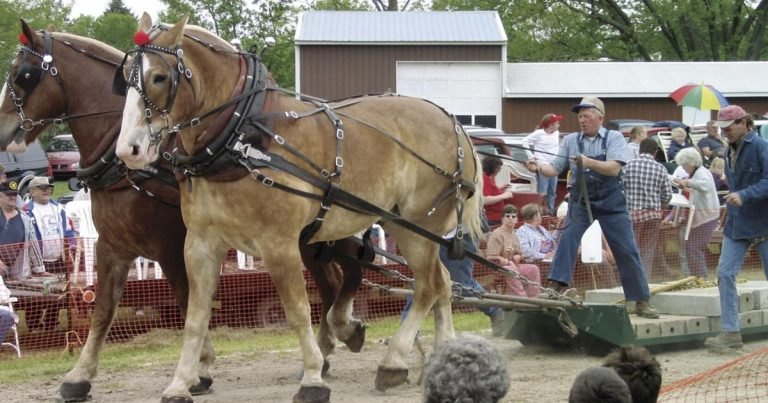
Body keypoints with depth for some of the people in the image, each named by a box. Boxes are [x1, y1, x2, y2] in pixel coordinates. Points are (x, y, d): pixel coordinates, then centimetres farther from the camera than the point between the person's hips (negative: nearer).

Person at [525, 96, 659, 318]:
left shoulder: (614, 138, -3)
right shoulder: (571, 140, 4)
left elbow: (614, 168, -17)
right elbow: (555, 168, 2)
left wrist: (589, 162, -30)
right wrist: (539, 167, -19)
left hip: (611, 201, -2)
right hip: (581, 199, 2)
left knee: (626, 250, -1)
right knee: (568, 237, -20)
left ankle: (642, 301, 6)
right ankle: (557, 286, -22)